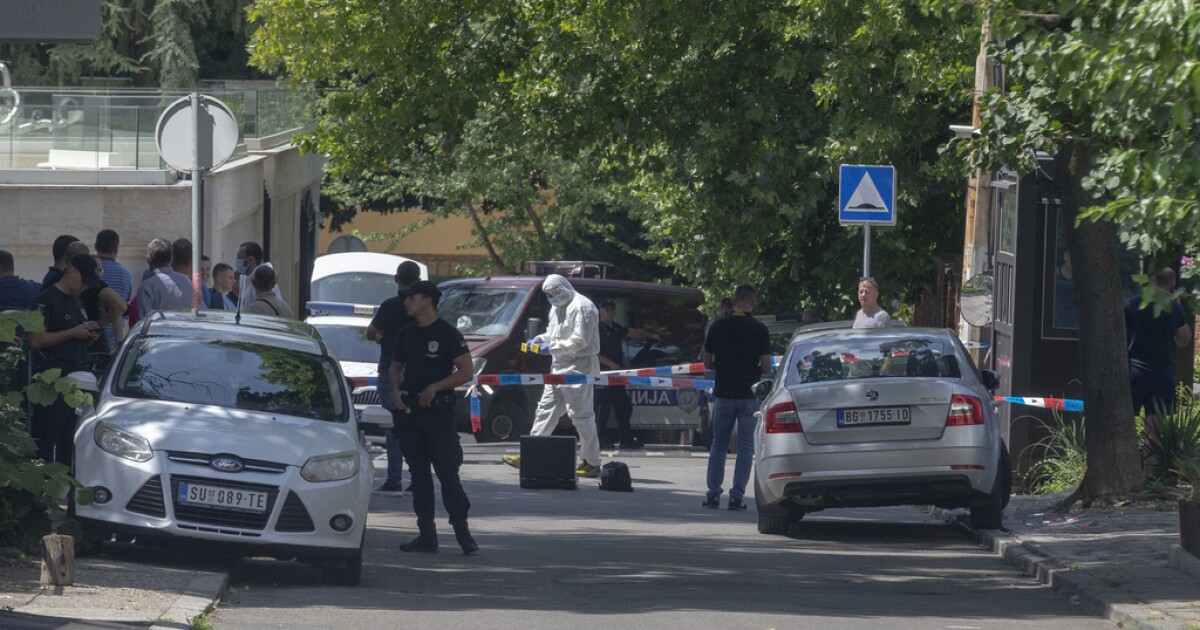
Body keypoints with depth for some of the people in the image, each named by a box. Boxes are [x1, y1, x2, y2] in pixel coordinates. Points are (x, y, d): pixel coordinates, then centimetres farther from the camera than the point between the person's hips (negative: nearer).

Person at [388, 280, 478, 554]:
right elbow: (396, 366, 25)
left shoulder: (448, 334, -5)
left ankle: (462, 532, -5)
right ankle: (426, 534, 12)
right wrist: (396, 390, 5)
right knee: (418, 474, 7)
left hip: (439, 411, -6)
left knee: (447, 472, -9)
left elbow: (466, 372, -8)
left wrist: (435, 388, -15)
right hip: (409, 409, 6)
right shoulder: (406, 334, 12)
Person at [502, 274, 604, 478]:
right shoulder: (557, 308, 17)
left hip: (579, 367, -10)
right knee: (546, 409, 9)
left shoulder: (581, 308, -15)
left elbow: (580, 340, -21)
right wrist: (540, 339, 8)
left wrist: (553, 346, -16)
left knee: (581, 415, -8)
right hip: (559, 367, 10)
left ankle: (592, 463, -2)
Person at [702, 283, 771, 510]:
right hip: (749, 395, -2)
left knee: (718, 444, 12)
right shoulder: (759, 329, -7)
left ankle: (713, 493, 9)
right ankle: (737, 495, 1)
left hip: (724, 392, 2)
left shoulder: (718, 326, -2)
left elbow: (707, 362, 2)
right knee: (745, 446, 5)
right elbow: (766, 367, -8)